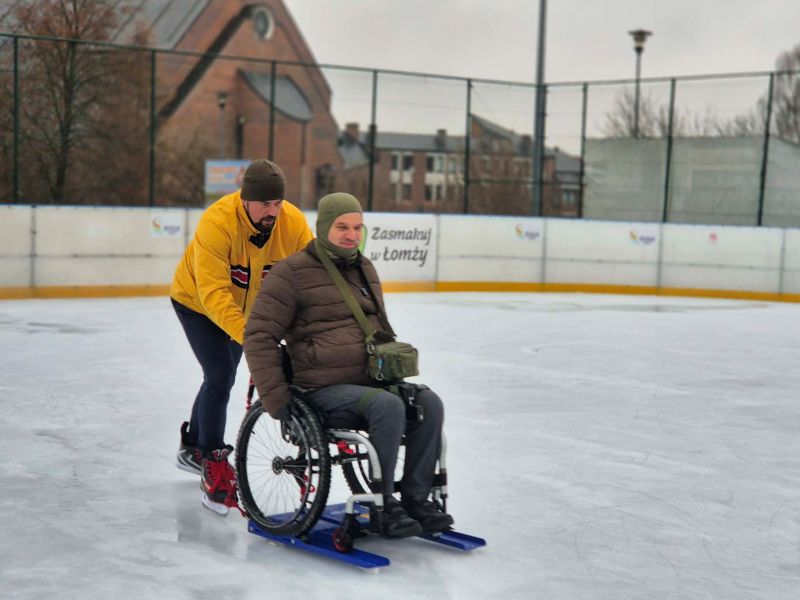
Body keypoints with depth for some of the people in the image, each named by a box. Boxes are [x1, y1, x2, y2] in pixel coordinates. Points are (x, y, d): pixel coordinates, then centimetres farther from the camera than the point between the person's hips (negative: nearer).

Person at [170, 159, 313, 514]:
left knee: (222, 378, 19)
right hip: (197, 302, -5)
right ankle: (214, 470, -4)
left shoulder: (294, 223, -26)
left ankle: (192, 448, 42)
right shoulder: (217, 222, -38)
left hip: (247, 305, 5)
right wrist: (247, 334, -54)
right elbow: (213, 292, -43)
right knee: (220, 378, -17)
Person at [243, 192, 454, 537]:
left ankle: (416, 497, -8)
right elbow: (259, 335, -7)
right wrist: (276, 397, -12)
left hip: (371, 380, 7)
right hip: (325, 390, -7)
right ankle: (382, 505, -20)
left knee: (428, 403, -18)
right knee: (388, 406, -32)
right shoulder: (293, 272, -5)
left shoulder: (364, 268, 18)